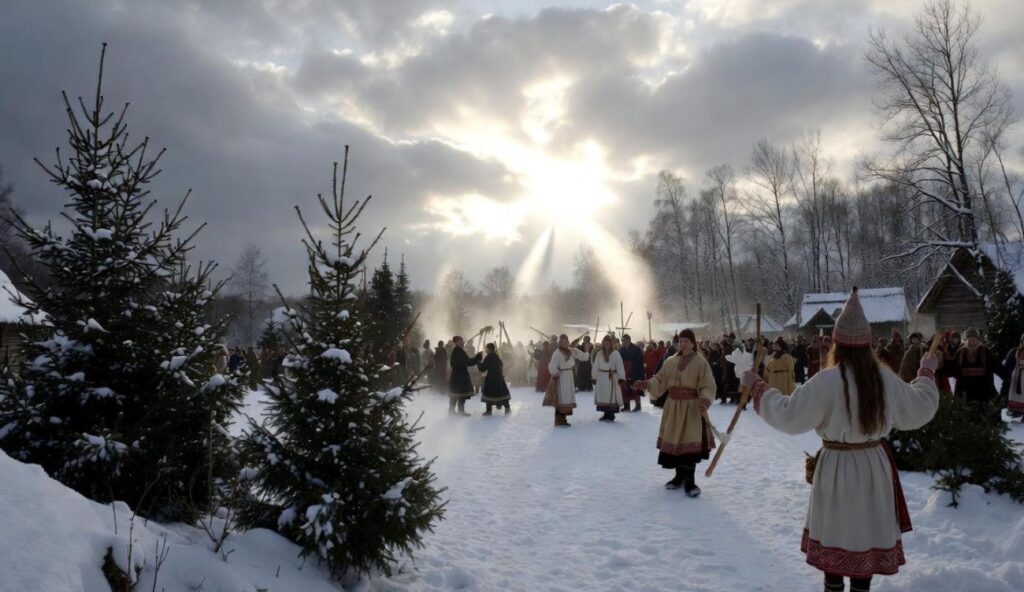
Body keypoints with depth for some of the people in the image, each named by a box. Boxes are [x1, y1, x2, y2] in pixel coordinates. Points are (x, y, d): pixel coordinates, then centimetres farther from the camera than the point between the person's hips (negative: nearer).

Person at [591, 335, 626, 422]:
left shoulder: (616, 354, -6)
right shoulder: (599, 353, 4)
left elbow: (620, 367, -9)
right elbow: (595, 366, 6)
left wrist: (621, 378, -14)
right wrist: (594, 377, 5)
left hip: (612, 378, -3)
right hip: (601, 378, 4)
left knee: (612, 397, -3)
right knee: (602, 397, 6)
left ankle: (611, 415, 6)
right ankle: (606, 414, 17)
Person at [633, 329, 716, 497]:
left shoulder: (701, 362, -7)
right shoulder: (670, 361, 7)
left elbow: (707, 386, -11)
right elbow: (660, 380, 7)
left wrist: (705, 400, -30)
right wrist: (648, 384, -13)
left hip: (692, 408, -5)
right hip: (673, 407, 5)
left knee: (690, 443, -8)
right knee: (674, 442, 8)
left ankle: (689, 481, 1)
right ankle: (679, 476, 24)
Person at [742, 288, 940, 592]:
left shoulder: (826, 381, -20)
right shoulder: (886, 378, -4)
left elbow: (787, 415, -18)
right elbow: (919, 409, 12)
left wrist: (757, 386, -7)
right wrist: (927, 372, 27)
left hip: (837, 468, -4)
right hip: (874, 466, 4)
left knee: (834, 534, 11)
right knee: (867, 534, 16)